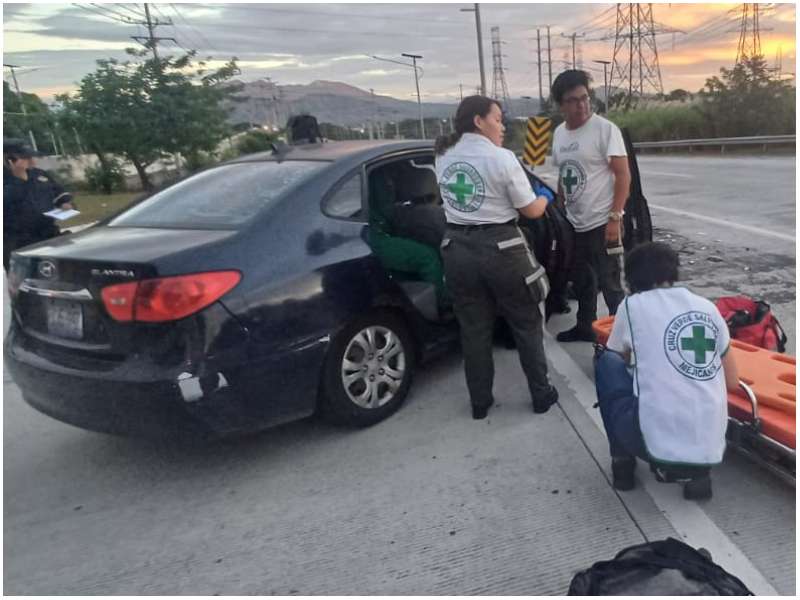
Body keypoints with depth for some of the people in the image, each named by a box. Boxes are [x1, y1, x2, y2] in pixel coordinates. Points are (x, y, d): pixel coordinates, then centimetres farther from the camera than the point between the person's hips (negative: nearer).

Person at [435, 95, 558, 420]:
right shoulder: (501, 158, -12)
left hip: (458, 249, 5)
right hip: (500, 249, -4)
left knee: (473, 329, 14)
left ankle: (479, 402, 24)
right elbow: (531, 210, -4)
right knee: (526, 324, 13)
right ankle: (541, 395, 25)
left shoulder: (443, 158, 5)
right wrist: (544, 199, 17)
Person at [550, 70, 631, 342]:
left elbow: (623, 175, -13)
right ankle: (585, 327, 36)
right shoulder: (558, 133, 8)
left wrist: (615, 218, -20)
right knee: (581, 281, 19)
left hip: (601, 224, -7)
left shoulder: (605, 128, -11)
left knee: (609, 284, -1)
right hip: (574, 224, 7)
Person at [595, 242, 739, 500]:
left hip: (657, 443, -4)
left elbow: (617, 356, 20)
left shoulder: (632, 304, 2)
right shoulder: (708, 306, 12)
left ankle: (622, 461, 17)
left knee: (606, 361, 16)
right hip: (710, 448, 4)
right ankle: (697, 472, 14)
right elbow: (733, 383, 18)